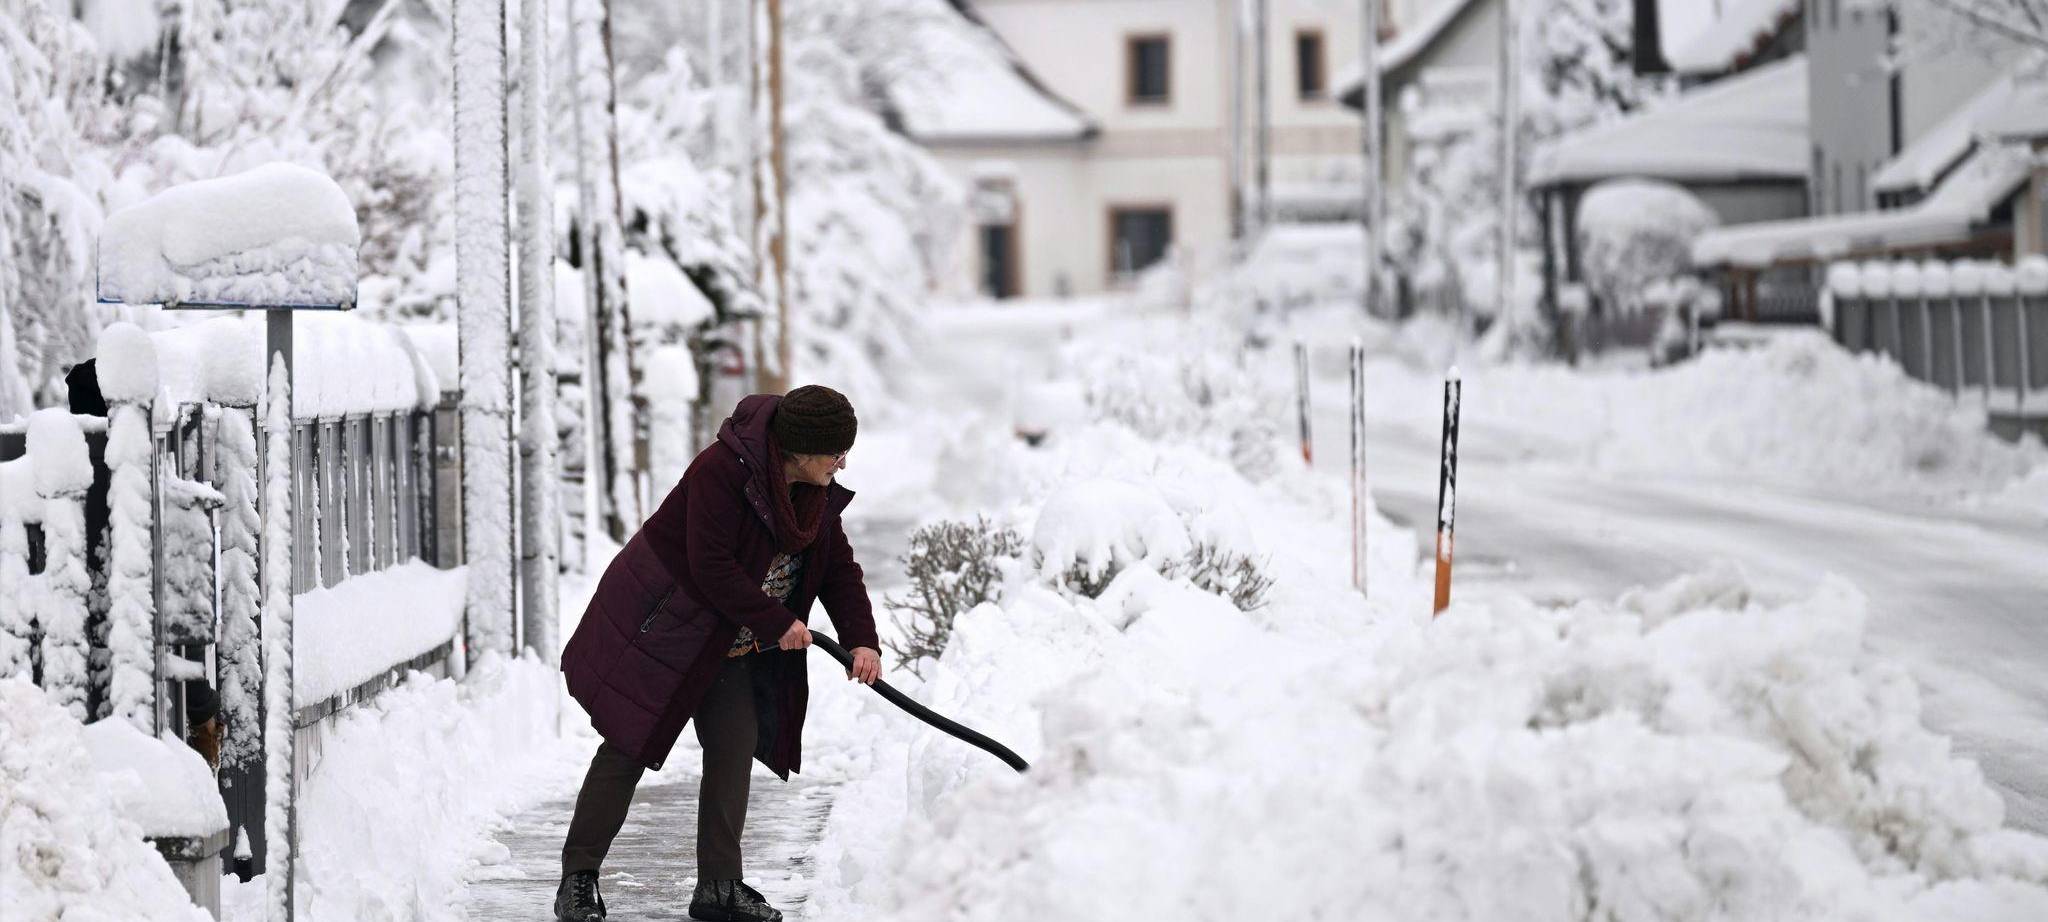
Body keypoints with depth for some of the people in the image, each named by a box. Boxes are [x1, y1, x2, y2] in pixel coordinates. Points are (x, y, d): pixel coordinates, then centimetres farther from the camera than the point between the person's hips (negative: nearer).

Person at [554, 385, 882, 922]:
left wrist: (861, 639, -8)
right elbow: (712, 568, -29)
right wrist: (776, 622, -23)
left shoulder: (816, 494, -1)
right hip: (660, 623, -8)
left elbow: (839, 569, 5)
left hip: (732, 645, 8)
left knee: (736, 748, 2)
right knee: (629, 746, -6)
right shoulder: (721, 471, -27)